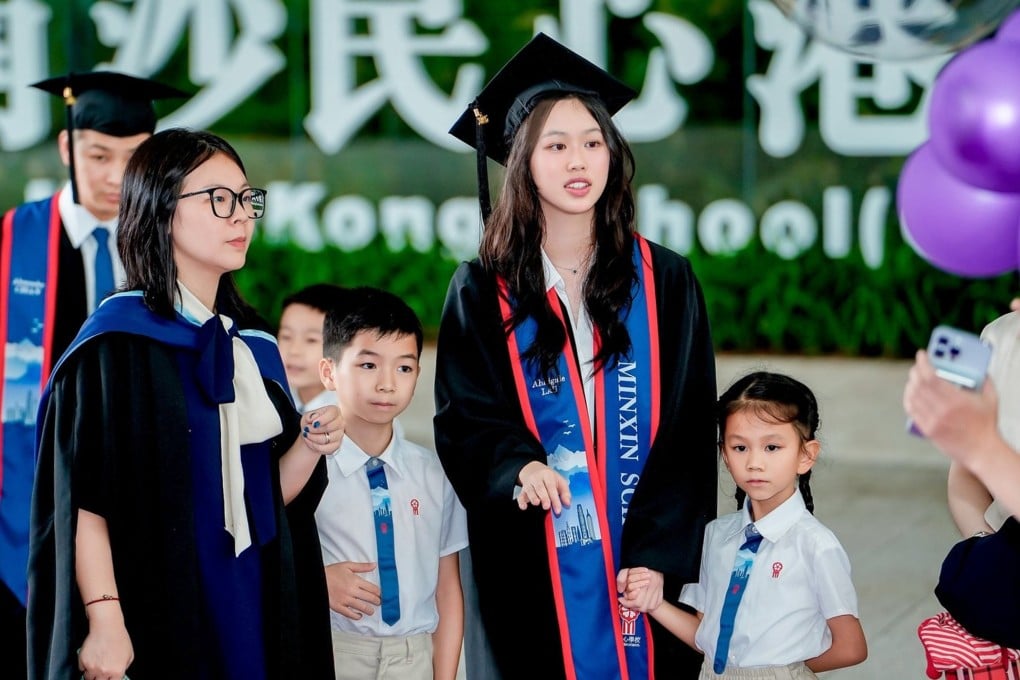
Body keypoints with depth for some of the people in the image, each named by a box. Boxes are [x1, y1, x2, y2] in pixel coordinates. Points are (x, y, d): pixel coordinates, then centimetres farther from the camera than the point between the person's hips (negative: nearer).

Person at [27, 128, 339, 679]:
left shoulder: (252, 345, 10)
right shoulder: (118, 343, -10)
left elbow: (269, 494, 12)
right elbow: (84, 499, -15)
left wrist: (310, 446, -6)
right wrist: (104, 619, -21)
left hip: (249, 608, 6)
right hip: (155, 613, -6)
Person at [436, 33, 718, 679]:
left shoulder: (665, 281, 2)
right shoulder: (483, 292, 1)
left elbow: (689, 429, -2)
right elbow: (464, 419, -3)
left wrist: (658, 554, -12)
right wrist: (518, 466, -24)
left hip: (649, 556, 1)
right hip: (533, 570, 0)